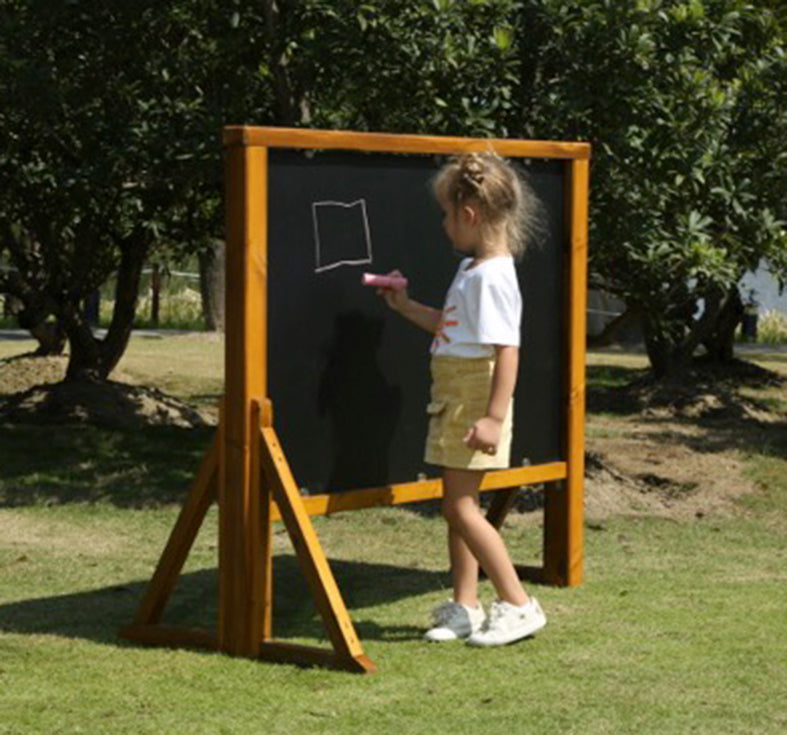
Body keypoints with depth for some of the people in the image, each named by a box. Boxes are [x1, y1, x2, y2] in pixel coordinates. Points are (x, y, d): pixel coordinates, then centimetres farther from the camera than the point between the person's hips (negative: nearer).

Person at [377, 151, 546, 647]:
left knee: (461, 507, -8)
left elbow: (507, 350, -23)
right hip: (455, 401, 10)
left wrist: (494, 417, -27)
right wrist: (406, 307, 23)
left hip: (476, 402, -10)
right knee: (458, 505, 13)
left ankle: (519, 605, -1)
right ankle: (465, 606, 21)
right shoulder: (471, 269, 13)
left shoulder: (492, 277, -19)